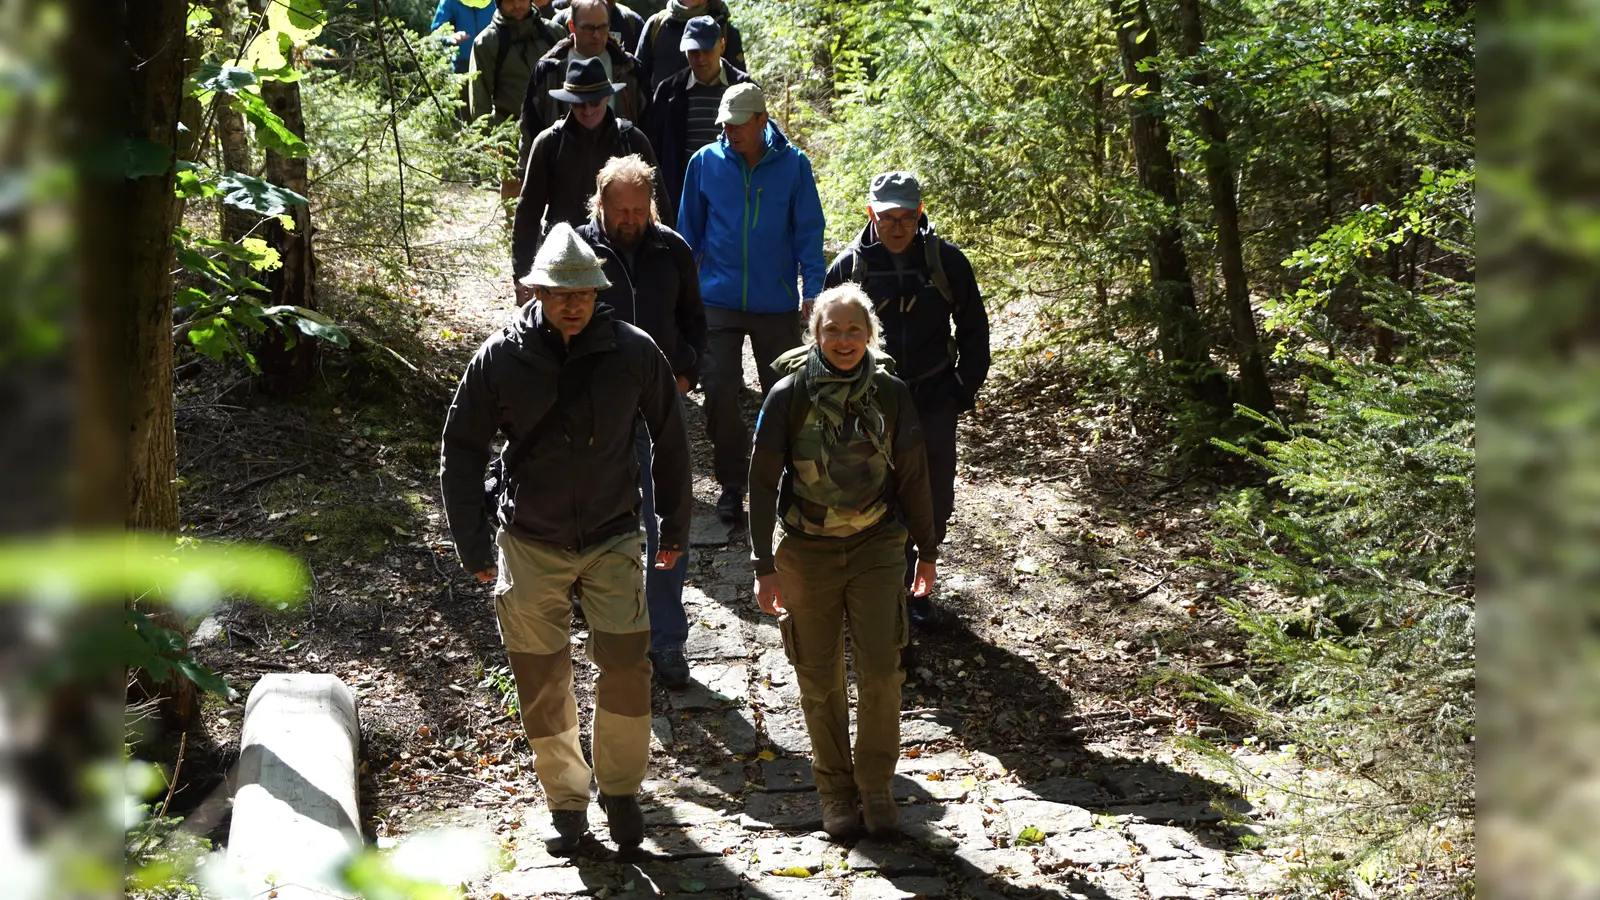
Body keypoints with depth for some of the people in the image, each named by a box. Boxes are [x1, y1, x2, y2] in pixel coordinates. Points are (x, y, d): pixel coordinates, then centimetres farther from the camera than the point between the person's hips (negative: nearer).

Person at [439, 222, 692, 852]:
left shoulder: (633, 351, -8)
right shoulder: (500, 358, -10)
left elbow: (669, 441, 6)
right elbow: (461, 449, 0)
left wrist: (675, 526, 10)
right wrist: (473, 543, -2)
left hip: (613, 539, 0)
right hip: (529, 545, 0)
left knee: (626, 666, -6)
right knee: (542, 682, 6)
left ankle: (621, 791, 16)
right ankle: (566, 800, 25)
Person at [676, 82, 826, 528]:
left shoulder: (793, 164, -5)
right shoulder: (705, 162, -1)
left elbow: (808, 230, 0)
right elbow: (689, 229, 9)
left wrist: (811, 288, -6)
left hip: (776, 302, 0)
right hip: (719, 299, 1)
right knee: (720, 391, -5)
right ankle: (732, 483, 11)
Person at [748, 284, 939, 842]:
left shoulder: (890, 395, -3)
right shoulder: (789, 396, -8)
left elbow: (912, 476, 7)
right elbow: (764, 482, -5)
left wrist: (926, 550, 10)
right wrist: (764, 566, -8)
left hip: (876, 547, 1)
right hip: (808, 553, -1)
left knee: (881, 674, -6)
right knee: (820, 680, 7)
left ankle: (876, 785, 14)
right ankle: (834, 789, 24)